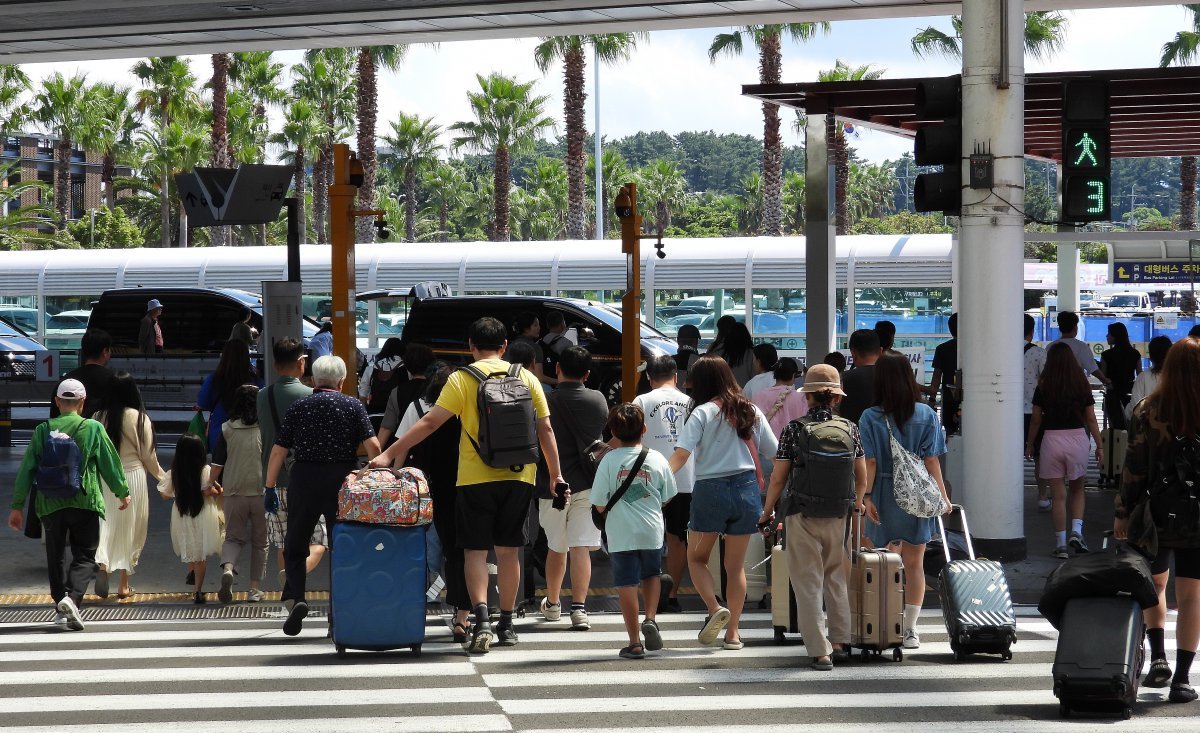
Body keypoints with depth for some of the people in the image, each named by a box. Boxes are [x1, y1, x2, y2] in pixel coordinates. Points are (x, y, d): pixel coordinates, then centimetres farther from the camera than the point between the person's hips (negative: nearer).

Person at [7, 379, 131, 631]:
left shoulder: (42, 430, 2)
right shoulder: (93, 428, -3)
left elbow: (26, 470, 3)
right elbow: (110, 463, 3)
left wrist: (17, 506, 10)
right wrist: (122, 492, 19)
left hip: (50, 504, 2)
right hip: (85, 503, -2)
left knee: (55, 556, 16)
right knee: (84, 556, 2)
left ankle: (61, 601, 17)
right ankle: (72, 597, -20)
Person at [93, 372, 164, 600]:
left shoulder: (99, 417, -4)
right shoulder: (140, 418, -9)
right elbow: (148, 455, -3)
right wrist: (162, 476, 14)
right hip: (133, 476, -1)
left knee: (107, 524, 5)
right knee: (131, 529, 10)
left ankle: (102, 563, -25)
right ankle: (124, 585, 16)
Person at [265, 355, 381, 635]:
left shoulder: (298, 408, 5)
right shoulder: (353, 406, 2)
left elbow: (278, 451, 2)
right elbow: (373, 446, -7)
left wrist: (269, 485, 9)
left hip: (304, 479, 0)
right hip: (343, 480, 0)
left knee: (295, 544, 11)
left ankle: (295, 597, -10)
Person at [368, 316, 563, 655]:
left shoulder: (463, 378, -5)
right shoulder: (526, 377, 5)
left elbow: (430, 423, -11)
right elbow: (545, 430, 4)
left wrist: (389, 454, -8)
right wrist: (556, 475, 13)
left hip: (476, 477, -3)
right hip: (519, 476, 3)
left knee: (476, 550, 3)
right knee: (508, 550, 13)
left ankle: (481, 618, -16)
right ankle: (506, 625, 17)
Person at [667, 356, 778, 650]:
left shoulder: (703, 413, -5)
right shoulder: (751, 412, 8)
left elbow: (682, 453, -16)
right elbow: (774, 453, 12)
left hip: (711, 490, -4)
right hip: (747, 489, 4)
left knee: (696, 558, 12)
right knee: (736, 565, 11)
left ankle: (714, 608, -12)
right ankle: (733, 632, 9)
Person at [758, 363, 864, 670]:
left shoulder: (794, 429, -8)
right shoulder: (850, 429, 1)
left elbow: (778, 478, -5)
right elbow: (862, 476, 9)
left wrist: (767, 513, 8)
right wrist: (857, 504, 29)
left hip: (802, 517, -3)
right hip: (838, 516, 3)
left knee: (808, 582, 3)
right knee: (836, 577, 20)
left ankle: (820, 651, -1)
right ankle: (841, 642, 22)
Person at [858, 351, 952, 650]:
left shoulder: (870, 418, -6)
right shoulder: (926, 415, -3)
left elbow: (869, 463, -10)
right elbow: (932, 460, -4)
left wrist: (864, 496, -5)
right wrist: (942, 495, 2)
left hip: (884, 497, -1)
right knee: (914, 563, 7)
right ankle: (910, 629, 8)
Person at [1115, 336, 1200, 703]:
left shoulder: (1148, 412, -9)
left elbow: (1134, 469, -5)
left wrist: (1123, 513, 4)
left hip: (1155, 517, 1)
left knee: (1154, 584, 22)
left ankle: (1158, 657, 10)